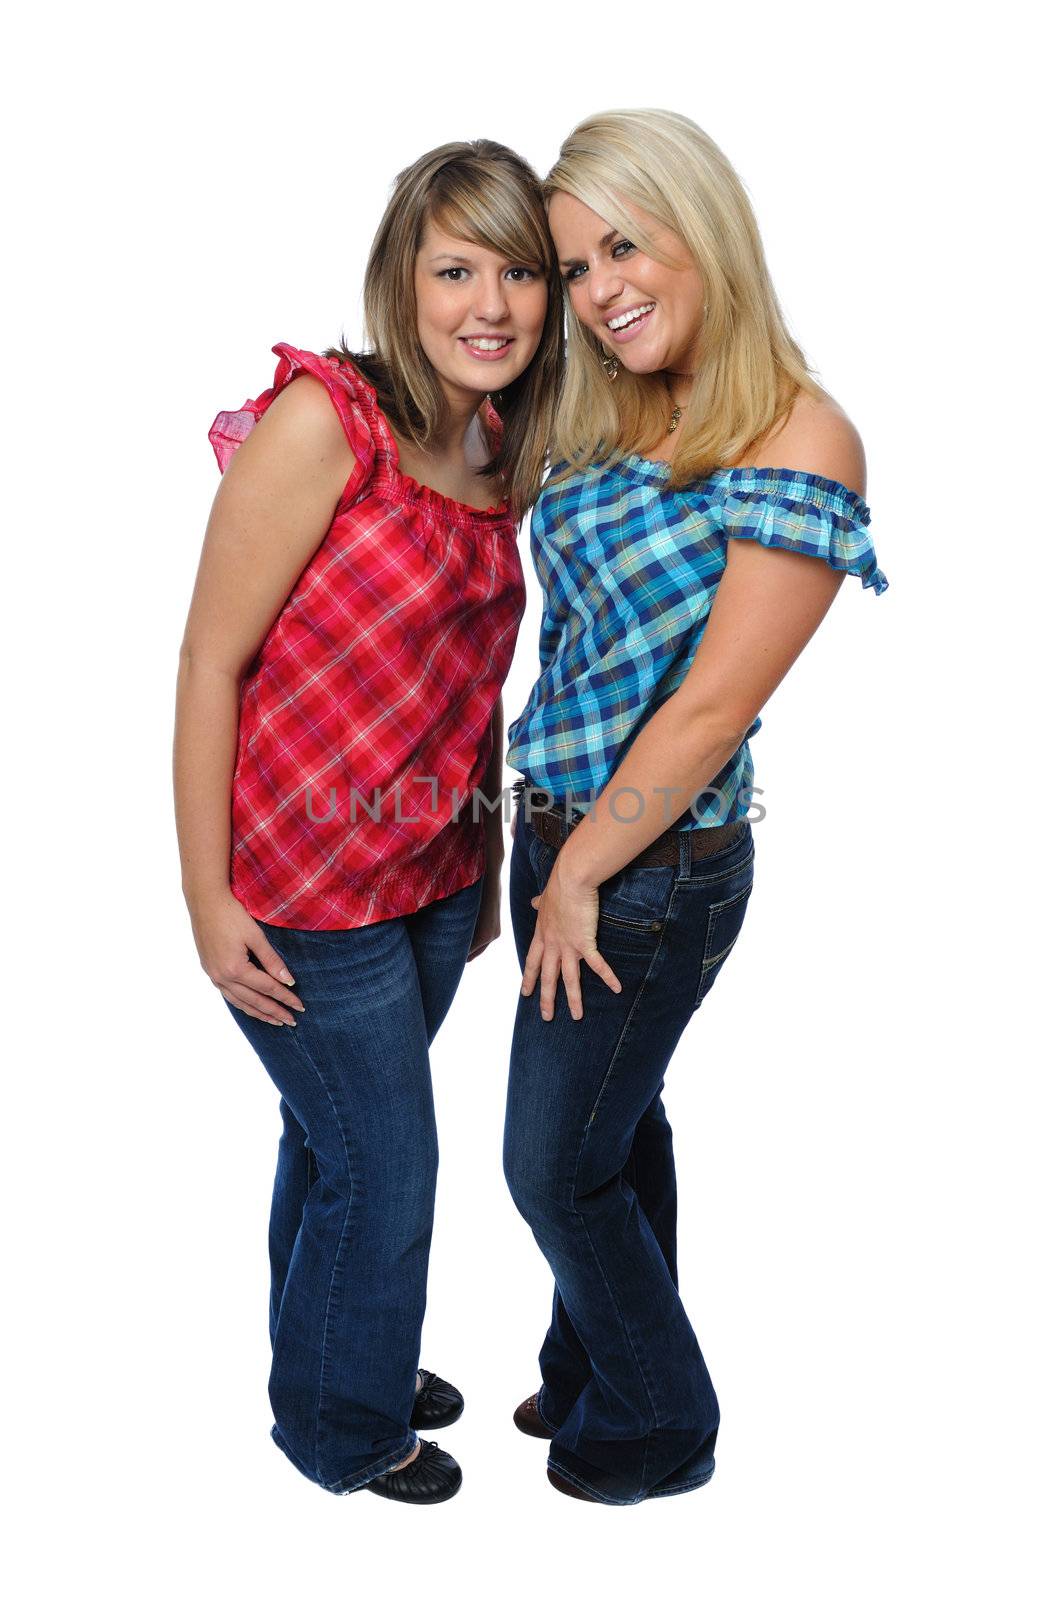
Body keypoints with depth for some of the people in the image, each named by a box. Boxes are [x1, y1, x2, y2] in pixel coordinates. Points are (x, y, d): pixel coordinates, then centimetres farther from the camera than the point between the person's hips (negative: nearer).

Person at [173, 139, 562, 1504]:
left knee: (335, 1140, 24)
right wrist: (207, 897, -16)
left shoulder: (500, 450, 3)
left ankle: (350, 1358, 48)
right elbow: (209, 662, -18)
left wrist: (484, 864, 15)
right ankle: (341, 1428, 35)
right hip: (307, 888, -6)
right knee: (382, 1165, 8)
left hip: (433, 876, 6)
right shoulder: (323, 420, -20)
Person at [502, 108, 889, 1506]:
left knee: (556, 1164, 8)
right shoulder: (608, 423, 4)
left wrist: (580, 876, -14)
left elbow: (712, 706, -20)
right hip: (565, 832, 7)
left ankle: (659, 1427, 33)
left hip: (653, 867, -7)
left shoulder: (797, 439, -19)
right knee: (614, 1124, 23)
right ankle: (594, 1368, 45)